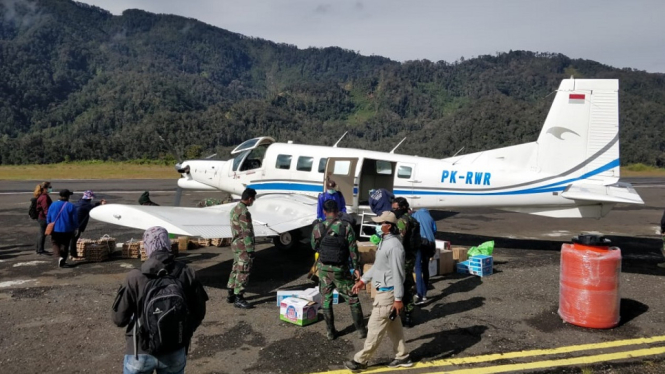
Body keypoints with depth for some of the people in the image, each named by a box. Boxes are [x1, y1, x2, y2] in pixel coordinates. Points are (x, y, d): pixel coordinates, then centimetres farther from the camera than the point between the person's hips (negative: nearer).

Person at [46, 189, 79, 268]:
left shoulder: (53, 205, -1)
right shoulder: (71, 206, -10)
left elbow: (48, 218, 5)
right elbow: (75, 219, -7)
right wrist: (74, 228, 9)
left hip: (55, 230, 1)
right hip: (67, 230, -1)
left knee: (56, 243, 12)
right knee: (65, 245, 11)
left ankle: (58, 255, -13)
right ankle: (62, 259, 5)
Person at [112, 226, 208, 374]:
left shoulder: (135, 277, -18)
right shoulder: (187, 274, -12)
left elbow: (118, 318, -10)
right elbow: (199, 312, -1)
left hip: (141, 353, -1)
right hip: (175, 353, 2)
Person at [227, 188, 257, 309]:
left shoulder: (235, 209, 10)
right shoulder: (244, 212, -21)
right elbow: (247, 233, -22)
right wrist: (250, 250, -18)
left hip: (236, 244, 10)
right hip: (243, 247, -10)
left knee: (236, 269, 17)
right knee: (243, 272, -4)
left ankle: (231, 294, 25)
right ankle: (238, 298, -1)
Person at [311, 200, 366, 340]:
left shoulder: (318, 227, -7)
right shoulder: (346, 226, -10)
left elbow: (314, 247, 6)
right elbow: (353, 249, -8)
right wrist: (356, 267, 0)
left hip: (324, 268, 1)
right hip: (341, 269, -1)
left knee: (326, 300, 13)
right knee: (353, 299, 12)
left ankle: (330, 331, 19)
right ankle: (360, 329, 18)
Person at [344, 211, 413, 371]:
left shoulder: (394, 246, -23)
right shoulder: (385, 241, 9)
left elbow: (398, 274, -22)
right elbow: (377, 265, 19)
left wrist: (398, 299, -20)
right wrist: (363, 280, 20)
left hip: (388, 292, -10)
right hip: (383, 290, 10)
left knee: (375, 327, 1)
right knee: (393, 326, 18)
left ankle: (361, 360, 11)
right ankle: (402, 357, 29)